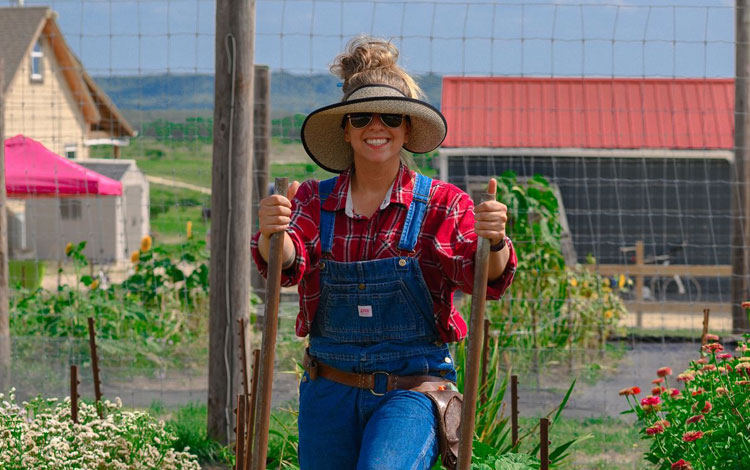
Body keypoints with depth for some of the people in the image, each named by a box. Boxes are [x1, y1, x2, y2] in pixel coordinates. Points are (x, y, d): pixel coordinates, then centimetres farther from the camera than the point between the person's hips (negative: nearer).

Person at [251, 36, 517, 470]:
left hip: (412, 389, -3)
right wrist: (272, 233, -35)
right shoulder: (314, 201, 5)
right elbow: (287, 264, -12)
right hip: (330, 392, 3)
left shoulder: (444, 204, -1)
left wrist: (493, 241, -36)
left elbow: (487, 279, -13)